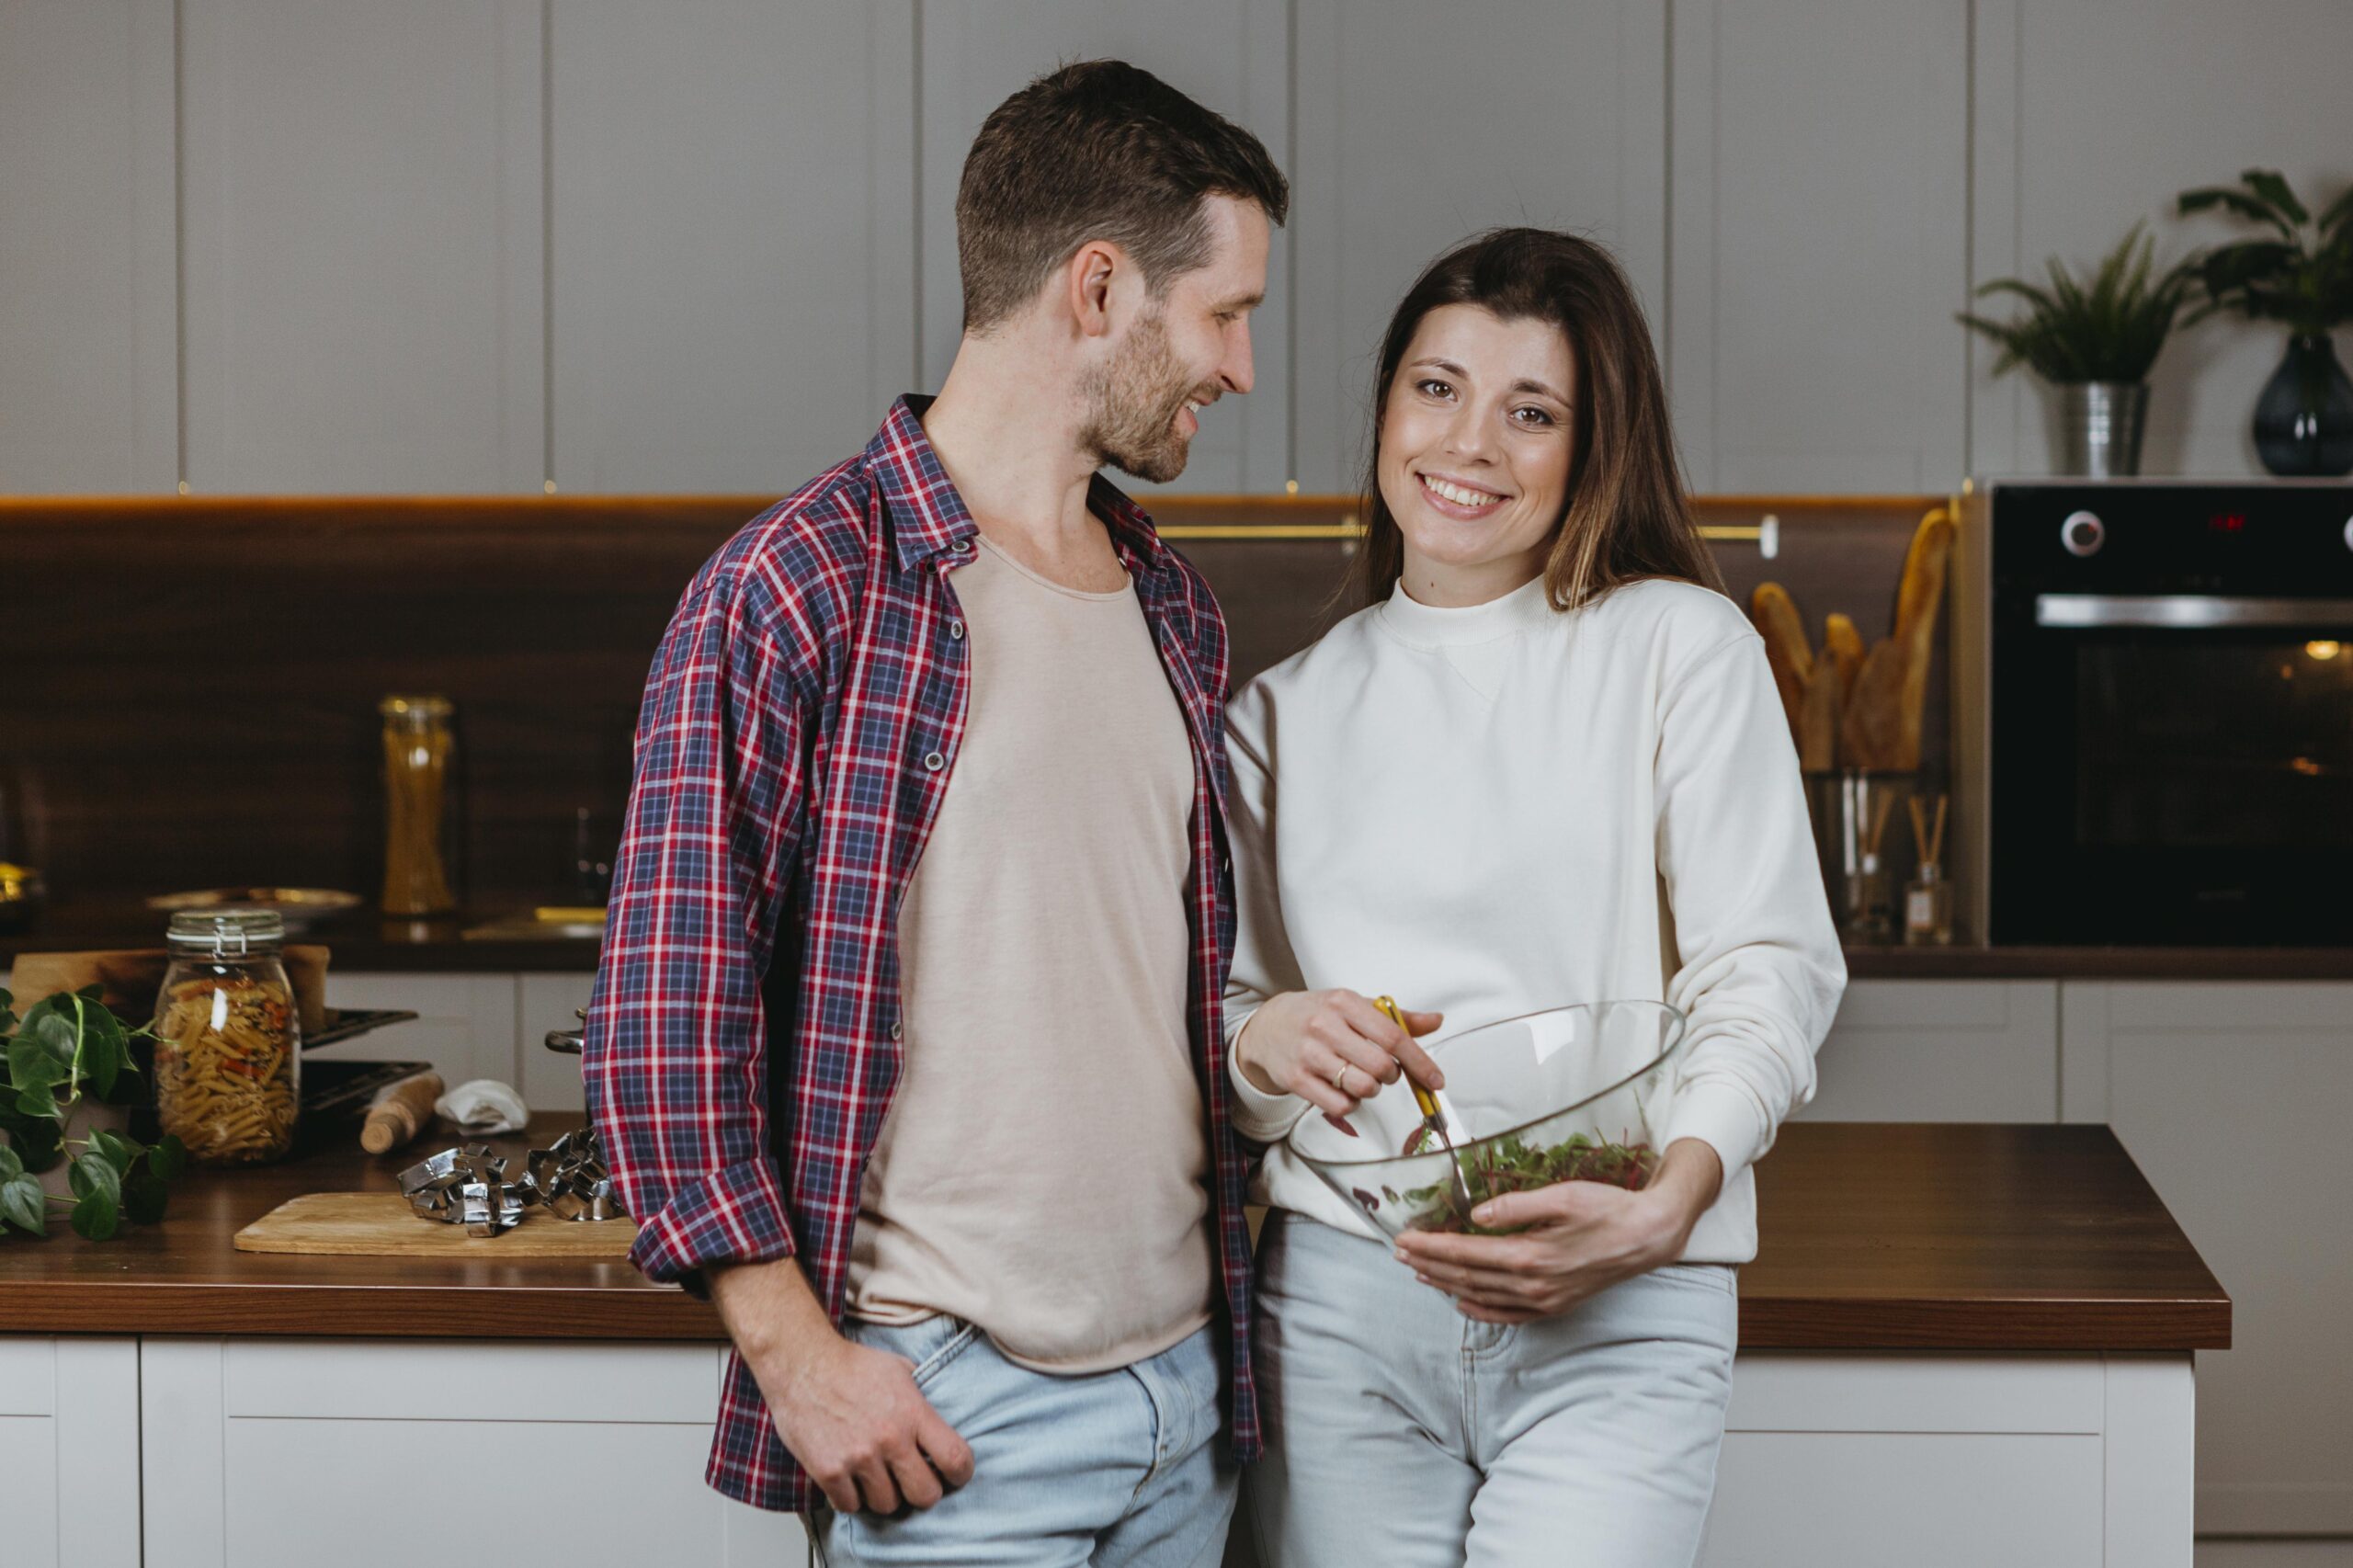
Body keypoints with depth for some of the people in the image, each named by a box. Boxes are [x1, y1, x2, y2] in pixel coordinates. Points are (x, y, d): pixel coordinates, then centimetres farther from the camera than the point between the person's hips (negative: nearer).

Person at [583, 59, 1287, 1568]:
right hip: (942, 1409, -7)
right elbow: (661, 1017, -12)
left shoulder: (1174, 605, 13)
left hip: (1185, 1377, 7)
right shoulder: (795, 591, -10)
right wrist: (797, 1357, -14)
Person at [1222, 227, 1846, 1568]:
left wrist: (1668, 1201, -20)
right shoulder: (1289, 708, 14)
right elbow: (1220, 1004, 15)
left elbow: (1771, 971, -4)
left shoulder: (1680, 648, 3)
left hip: (1616, 1320, -3)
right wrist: (1262, 1042, -9)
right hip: (1340, 1309, 3)